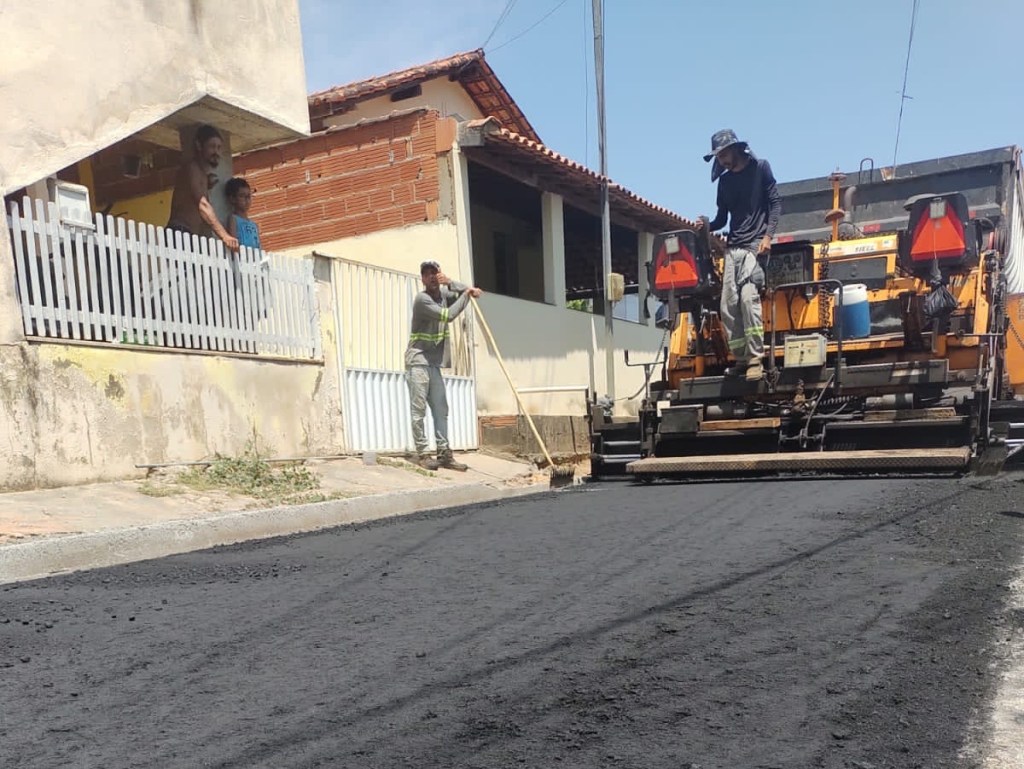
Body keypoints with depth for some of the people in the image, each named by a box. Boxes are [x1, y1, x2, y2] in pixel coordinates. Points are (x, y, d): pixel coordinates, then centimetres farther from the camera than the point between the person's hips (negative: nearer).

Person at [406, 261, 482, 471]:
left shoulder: (443, 294, 10)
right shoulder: (422, 299, -14)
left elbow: (467, 291, 16)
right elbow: (448, 315, -20)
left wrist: (450, 283, -1)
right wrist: (465, 295, -8)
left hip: (435, 362, 8)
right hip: (418, 360, -8)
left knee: (440, 409, 6)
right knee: (419, 409, -6)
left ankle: (444, 454, 8)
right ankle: (422, 454, -2)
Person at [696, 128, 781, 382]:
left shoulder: (760, 167, 6)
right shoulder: (724, 181, 19)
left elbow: (775, 202, 1)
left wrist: (768, 235, -11)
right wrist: (707, 226, -3)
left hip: (755, 245, -5)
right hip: (732, 247, 6)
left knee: (748, 296, -21)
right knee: (728, 305, -4)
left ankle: (755, 358, -19)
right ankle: (741, 359, 3)